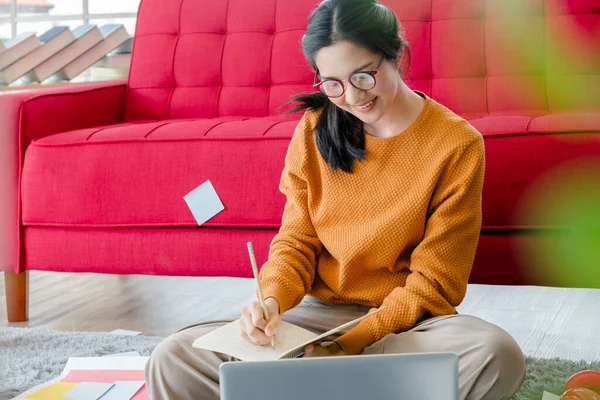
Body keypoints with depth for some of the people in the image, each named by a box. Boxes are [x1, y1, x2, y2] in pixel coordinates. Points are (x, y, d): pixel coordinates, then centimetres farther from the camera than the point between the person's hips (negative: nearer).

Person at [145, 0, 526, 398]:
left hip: (403, 319, -2)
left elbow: (431, 285, -9)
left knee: (497, 354, -38)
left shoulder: (457, 145, -10)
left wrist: (349, 344, -21)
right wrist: (273, 299, -17)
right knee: (172, 362, -21)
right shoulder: (315, 129, 2)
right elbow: (296, 242, 6)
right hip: (318, 312, 2)